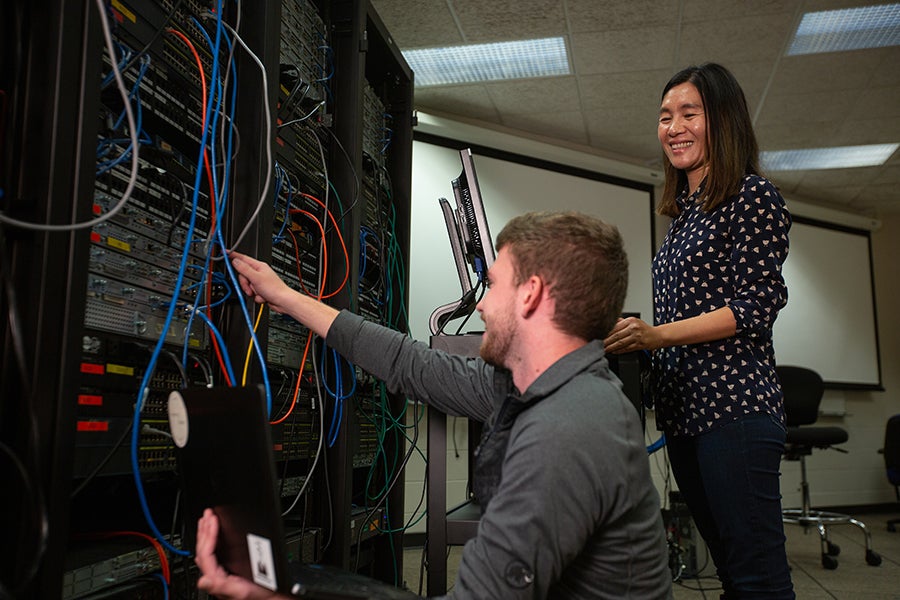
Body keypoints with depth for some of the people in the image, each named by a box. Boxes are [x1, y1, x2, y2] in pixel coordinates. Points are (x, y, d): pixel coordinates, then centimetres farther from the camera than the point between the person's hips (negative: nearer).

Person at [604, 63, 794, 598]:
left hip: (733, 404, -8)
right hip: (682, 408, 8)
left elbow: (754, 307, -14)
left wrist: (656, 335, -23)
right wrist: (628, 333, 15)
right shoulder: (684, 212, 19)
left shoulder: (754, 197, -5)